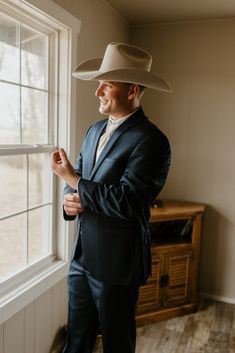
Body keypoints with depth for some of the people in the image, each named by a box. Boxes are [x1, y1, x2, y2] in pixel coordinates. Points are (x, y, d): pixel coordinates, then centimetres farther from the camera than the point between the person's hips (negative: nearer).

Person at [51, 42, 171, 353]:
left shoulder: (151, 141, -18)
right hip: (82, 255, 7)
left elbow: (126, 201, -25)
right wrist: (71, 198, -9)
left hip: (116, 262, -7)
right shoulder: (95, 130, 7)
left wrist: (72, 180, -18)